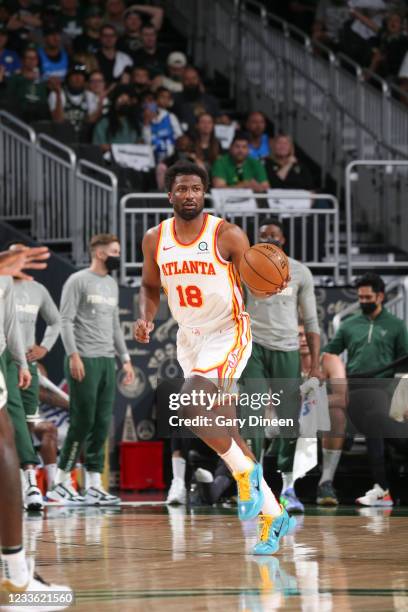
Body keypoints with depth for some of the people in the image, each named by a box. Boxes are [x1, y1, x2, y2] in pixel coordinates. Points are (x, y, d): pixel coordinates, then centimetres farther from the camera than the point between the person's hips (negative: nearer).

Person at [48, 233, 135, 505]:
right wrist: (73, 355, -19)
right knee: (83, 422, -8)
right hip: (85, 360, -7)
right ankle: (62, 483, -1)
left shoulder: (112, 284, 18)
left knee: (102, 424, 3)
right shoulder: (78, 281, -5)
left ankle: (94, 485, 6)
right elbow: (66, 321, -10)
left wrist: (126, 359, 18)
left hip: (107, 361, 7)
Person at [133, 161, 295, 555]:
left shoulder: (227, 236, -13)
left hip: (228, 335, -6)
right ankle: (273, 516, 21)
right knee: (225, 433, 10)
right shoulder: (155, 240, 0)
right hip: (189, 340, 6)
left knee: (190, 405, -28)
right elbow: (150, 287, 15)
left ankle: (245, 471, -6)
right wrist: (145, 318, -4)